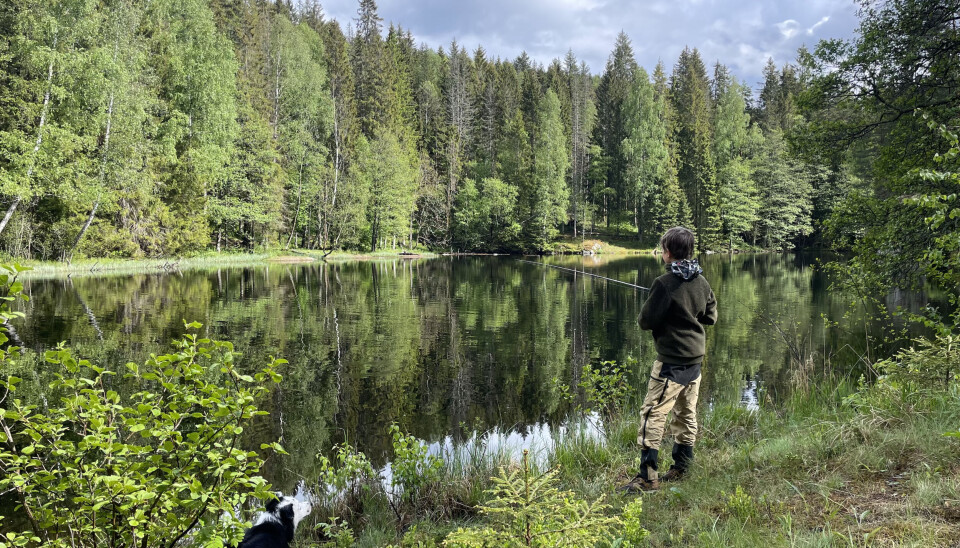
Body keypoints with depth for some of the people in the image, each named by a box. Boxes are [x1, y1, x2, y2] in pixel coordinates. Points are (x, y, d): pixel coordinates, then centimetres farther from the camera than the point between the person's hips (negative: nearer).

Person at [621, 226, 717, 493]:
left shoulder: (665, 283, -18)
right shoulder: (701, 282, 4)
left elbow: (645, 321, -14)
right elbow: (711, 316, 15)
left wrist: (649, 307, 5)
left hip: (670, 362, -8)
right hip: (695, 360, 8)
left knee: (653, 414, -5)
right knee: (687, 414, 17)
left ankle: (647, 477, -6)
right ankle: (681, 468, 27)